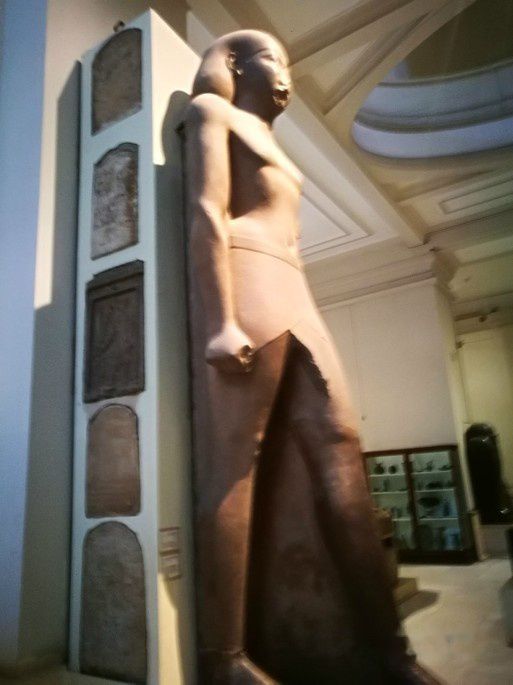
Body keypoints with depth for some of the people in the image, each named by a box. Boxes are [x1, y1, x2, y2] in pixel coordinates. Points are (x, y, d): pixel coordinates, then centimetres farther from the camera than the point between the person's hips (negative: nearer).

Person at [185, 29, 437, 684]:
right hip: (245, 285, -7)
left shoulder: (270, 145, 37)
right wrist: (222, 321, -18)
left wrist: (288, 318, 16)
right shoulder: (212, 110, 14)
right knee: (234, 458, -14)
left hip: (295, 297, 8)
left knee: (339, 448, -6)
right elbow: (207, 214, -5)